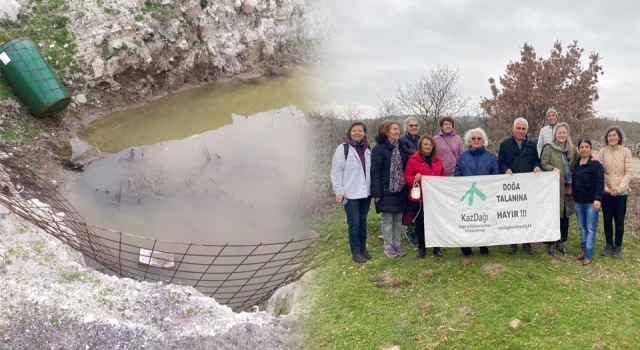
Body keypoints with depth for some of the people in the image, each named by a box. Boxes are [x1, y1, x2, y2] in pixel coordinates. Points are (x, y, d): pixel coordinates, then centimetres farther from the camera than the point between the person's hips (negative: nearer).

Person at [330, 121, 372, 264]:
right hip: (350, 194, -5)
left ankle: (363, 248, 26)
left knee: (363, 221, 15)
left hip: (365, 193, 5)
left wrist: (374, 189, 10)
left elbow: (371, 169, 14)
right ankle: (356, 251, 10)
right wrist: (339, 191, -13)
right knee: (354, 223, 0)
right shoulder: (343, 148, -9)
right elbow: (336, 171, -10)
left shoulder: (367, 149, 9)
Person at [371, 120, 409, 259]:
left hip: (400, 189, 6)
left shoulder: (401, 147, 9)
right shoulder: (379, 149, -12)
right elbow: (375, 172, -15)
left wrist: (407, 186, 7)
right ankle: (388, 246, 16)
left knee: (398, 218, 13)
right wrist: (376, 192, -18)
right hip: (386, 190, -6)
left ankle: (397, 243, 24)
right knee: (387, 219, 4)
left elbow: (406, 168, 13)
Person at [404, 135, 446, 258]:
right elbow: (406, 177, -6)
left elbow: (443, 177, 18)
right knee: (420, 223, 7)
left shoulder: (437, 160, 10)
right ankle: (421, 248, 22)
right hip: (418, 198, -3)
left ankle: (437, 247, 21)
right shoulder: (413, 159, -5)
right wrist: (415, 178, -25)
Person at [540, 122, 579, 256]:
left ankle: (561, 241, 26)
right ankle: (550, 243, 10)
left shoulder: (572, 149, 11)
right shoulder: (549, 147, -5)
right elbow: (543, 163, -12)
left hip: (568, 188, 5)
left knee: (565, 215, 11)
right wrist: (553, 168, -30)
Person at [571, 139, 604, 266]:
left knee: (590, 228, -3)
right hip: (578, 201, 6)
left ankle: (588, 255, 0)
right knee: (582, 226, 15)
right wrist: (573, 194, 14)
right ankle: (583, 248, 28)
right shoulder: (575, 163, 8)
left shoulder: (596, 164, -11)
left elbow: (600, 183, -15)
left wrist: (597, 199, -21)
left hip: (591, 202, -6)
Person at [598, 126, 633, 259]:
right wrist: (606, 188, -11)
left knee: (619, 221, 5)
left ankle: (618, 246, 20)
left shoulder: (626, 151, -7)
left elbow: (628, 172, -8)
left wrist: (618, 189, -15)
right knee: (607, 220, 10)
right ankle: (609, 244, 25)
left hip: (621, 193, -1)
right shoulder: (603, 151, -3)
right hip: (606, 192, 2)